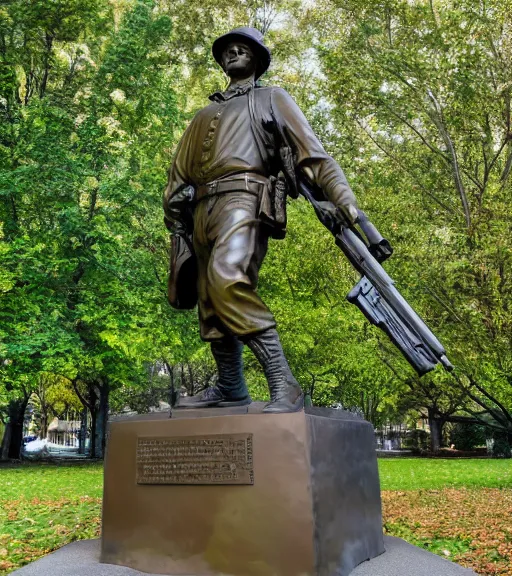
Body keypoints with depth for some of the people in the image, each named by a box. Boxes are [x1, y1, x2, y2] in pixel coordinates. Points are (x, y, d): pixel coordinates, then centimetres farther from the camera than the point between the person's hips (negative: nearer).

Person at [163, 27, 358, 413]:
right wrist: (173, 219, 21)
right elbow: (180, 171, 30)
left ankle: (284, 385, -32)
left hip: (243, 198, -7)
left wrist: (343, 197, -9)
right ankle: (231, 389, 16)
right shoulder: (205, 115, 33)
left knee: (227, 280, -32)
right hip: (204, 208, 7)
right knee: (210, 304, 4)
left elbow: (312, 152, 4)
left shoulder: (273, 98, 17)